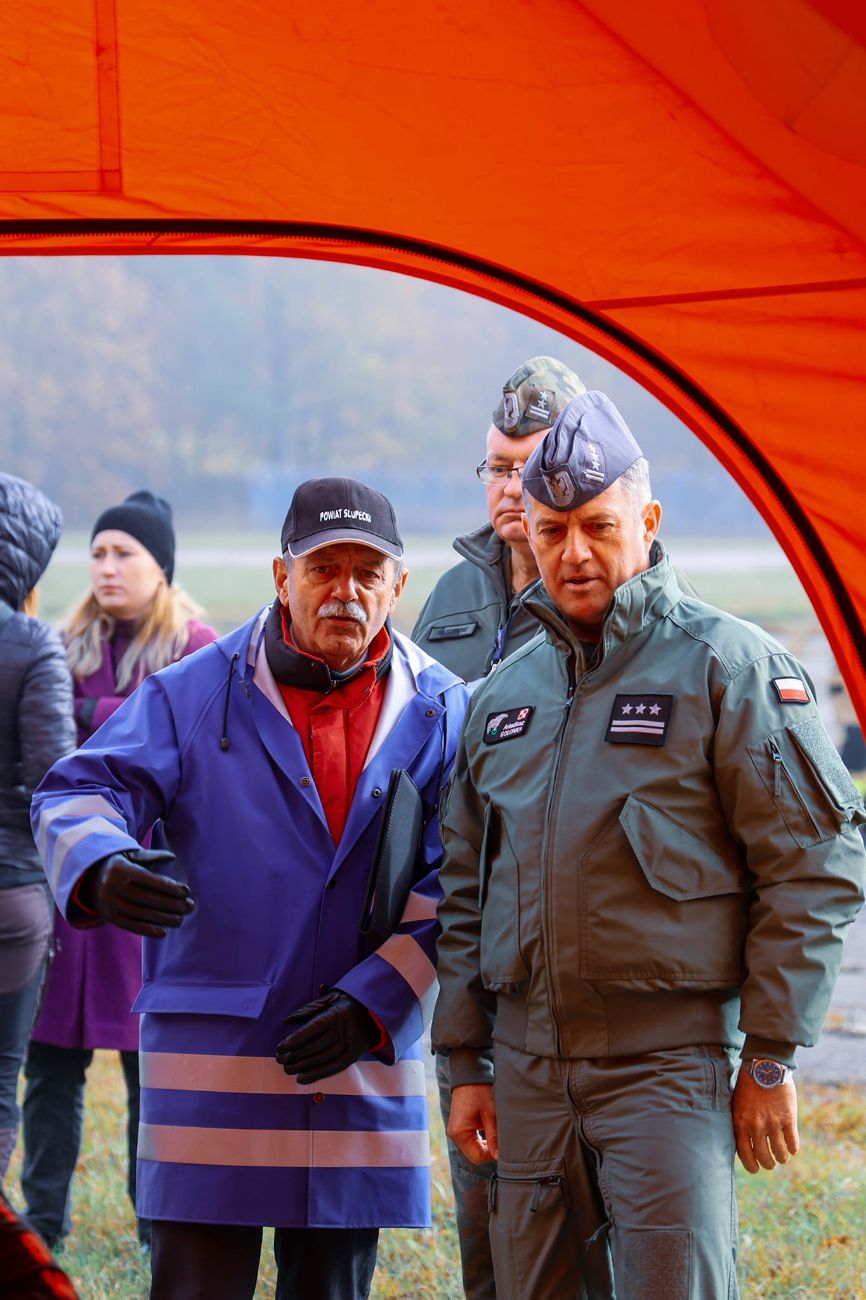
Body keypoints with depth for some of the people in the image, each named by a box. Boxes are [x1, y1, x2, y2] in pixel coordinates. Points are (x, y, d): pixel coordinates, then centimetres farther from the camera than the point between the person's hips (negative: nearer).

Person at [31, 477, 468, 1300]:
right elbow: (80, 793, -6)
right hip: (211, 1063, -2)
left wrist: (376, 1002, -8)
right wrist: (99, 869, -29)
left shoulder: (440, 712, 5)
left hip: (364, 1065, 2)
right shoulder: (193, 694, 1)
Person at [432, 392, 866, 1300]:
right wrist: (467, 1063, 14)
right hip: (527, 1070, 6)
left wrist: (770, 1059, -9)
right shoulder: (505, 692, 14)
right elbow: (466, 892, 20)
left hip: (669, 1062, -6)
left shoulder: (726, 665, -4)